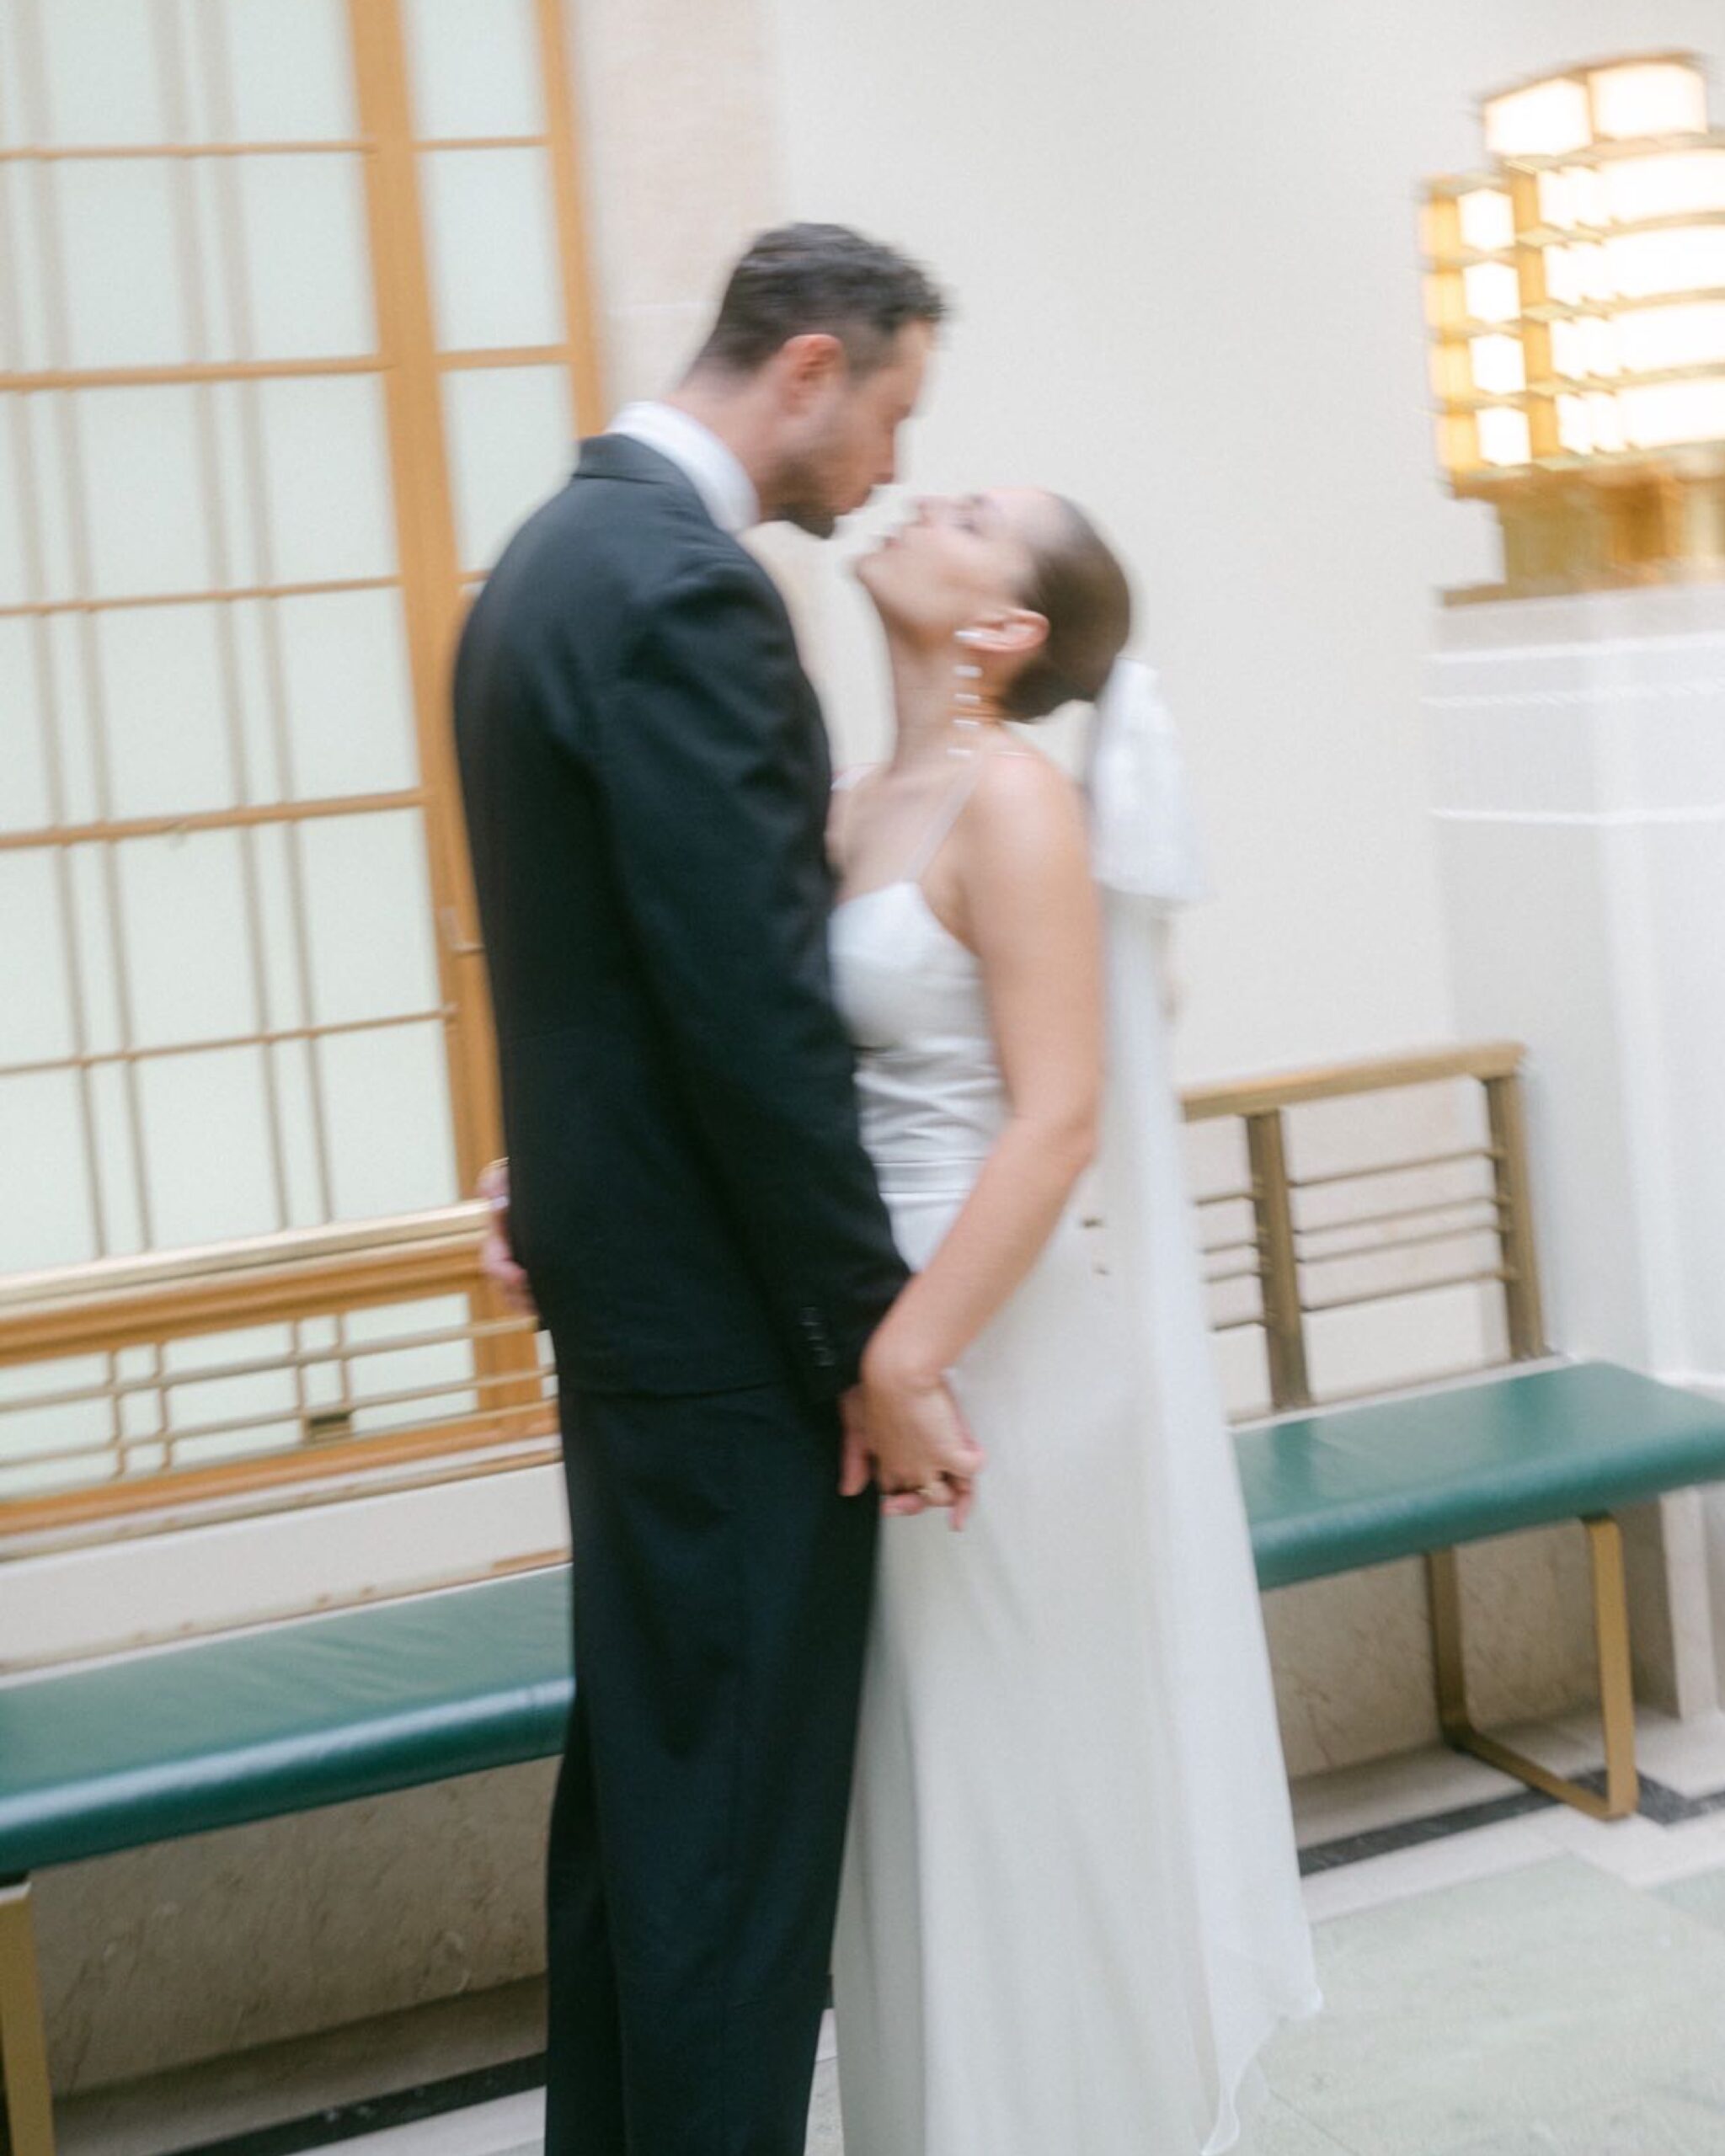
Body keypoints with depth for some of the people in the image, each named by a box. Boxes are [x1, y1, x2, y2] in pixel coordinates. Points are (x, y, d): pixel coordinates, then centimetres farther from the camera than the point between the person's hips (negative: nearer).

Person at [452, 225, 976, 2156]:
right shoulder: (686, 589, -20)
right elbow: (757, 1008, -23)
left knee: (641, 1762, 21)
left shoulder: (558, 551, 12)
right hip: (720, 1300, -11)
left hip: (619, 1269, 11)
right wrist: (873, 1343, -17)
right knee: (738, 1805, 0)